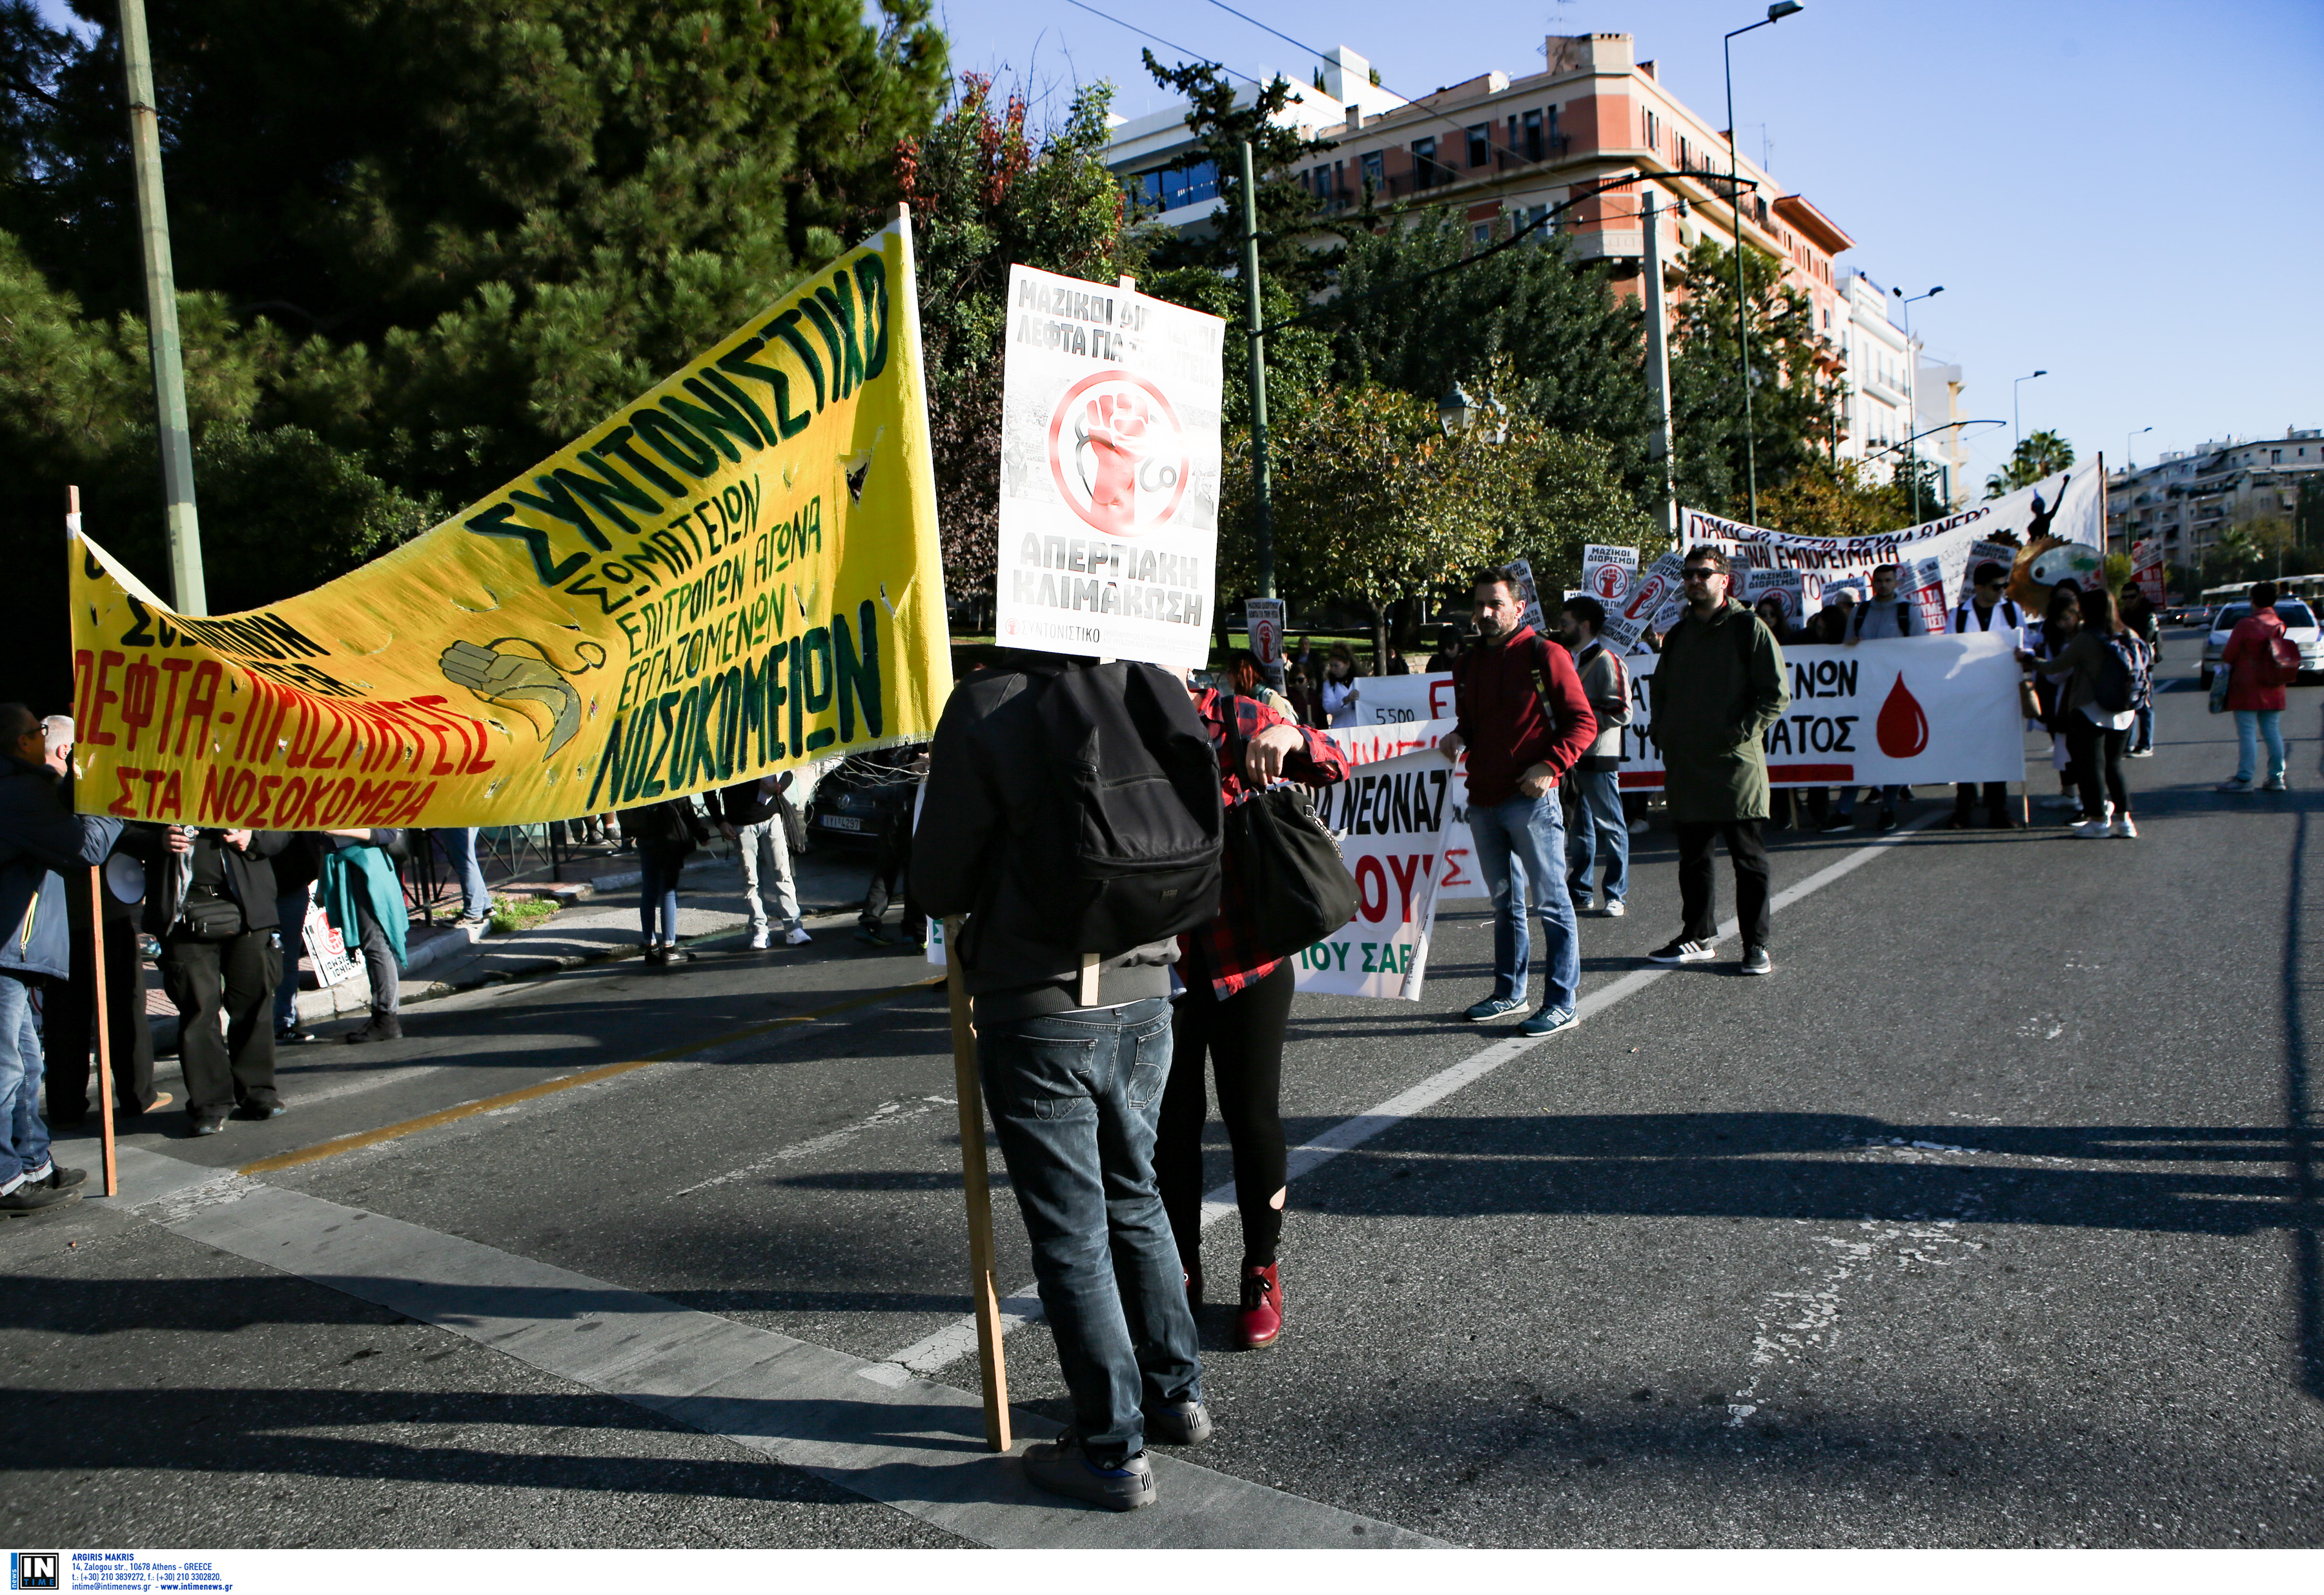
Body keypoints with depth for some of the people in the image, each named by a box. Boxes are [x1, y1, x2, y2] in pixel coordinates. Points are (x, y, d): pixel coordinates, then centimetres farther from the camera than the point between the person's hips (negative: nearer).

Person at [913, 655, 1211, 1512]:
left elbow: (938, 885, -12)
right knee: (1135, 1201, 23)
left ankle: (1114, 1450, 18)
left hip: (1038, 1015, -5)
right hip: (1144, 1000, 5)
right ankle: (1177, 1394, 36)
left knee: (1072, 1235, 7)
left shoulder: (988, 708, -17)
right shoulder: (1159, 695, -3)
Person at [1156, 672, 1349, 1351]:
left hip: (1249, 965, -1)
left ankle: (1262, 1275, 26)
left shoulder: (1229, 721, -3)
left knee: (1254, 1119, 8)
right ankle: (1182, 1270, 30)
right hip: (1161, 971, 1)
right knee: (1170, 1127, 10)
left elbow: (1334, 769, -2)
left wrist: (1290, 736, -23)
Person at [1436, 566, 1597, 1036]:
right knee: (1504, 901, 16)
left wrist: (1550, 767, -18)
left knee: (1550, 900, -3)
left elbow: (1583, 722, -6)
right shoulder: (1470, 665, 15)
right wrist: (1458, 739, 5)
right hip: (1483, 799, 7)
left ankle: (1562, 1002, 2)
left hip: (1531, 799, -7)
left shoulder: (1544, 655, -5)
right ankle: (1509, 992, 26)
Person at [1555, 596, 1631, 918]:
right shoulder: (1569, 661, 17)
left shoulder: (1606, 662, -10)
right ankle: (1579, 892, 20)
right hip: (1572, 756, 8)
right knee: (1578, 828, 13)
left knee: (1610, 826, 0)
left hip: (1598, 758, -8)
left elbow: (1621, 713, -17)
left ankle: (1614, 895, 5)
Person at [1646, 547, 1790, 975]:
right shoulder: (1679, 634, 16)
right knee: (1692, 857, 11)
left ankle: (1756, 944, 8)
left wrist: (1741, 732, -14)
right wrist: (1663, 735, 10)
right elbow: (1661, 691, 26)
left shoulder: (1748, 628, -2)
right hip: (1686, 766, 6)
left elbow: (1777, 694, -5)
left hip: (1735, 764, -6)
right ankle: (1699, 937, 22)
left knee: (1748, 858, 1)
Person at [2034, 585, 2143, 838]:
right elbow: (2140, 671, 14)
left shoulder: (2086, 639, -15)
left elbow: (2057, 666, -9)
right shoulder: (2130, 637, 3)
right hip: (2123, 714, 6)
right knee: (2114, 764, 16)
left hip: (2090, 711, -6)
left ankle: (2098, 819, 6)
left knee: (2091, 766, 3)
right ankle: (2123, 818, 15)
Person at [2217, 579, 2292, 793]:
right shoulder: (2281, 625, 4)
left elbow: (2228, 656, -9)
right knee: (2273, 731, 10)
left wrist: (2225, 662, 13)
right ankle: (2276, 777, 12)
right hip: (2274, 689, 6)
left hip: (2247, 687, -6)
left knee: (2247, 733, -4)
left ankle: (2244, 778, -4)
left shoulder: (2246, 624, -13)